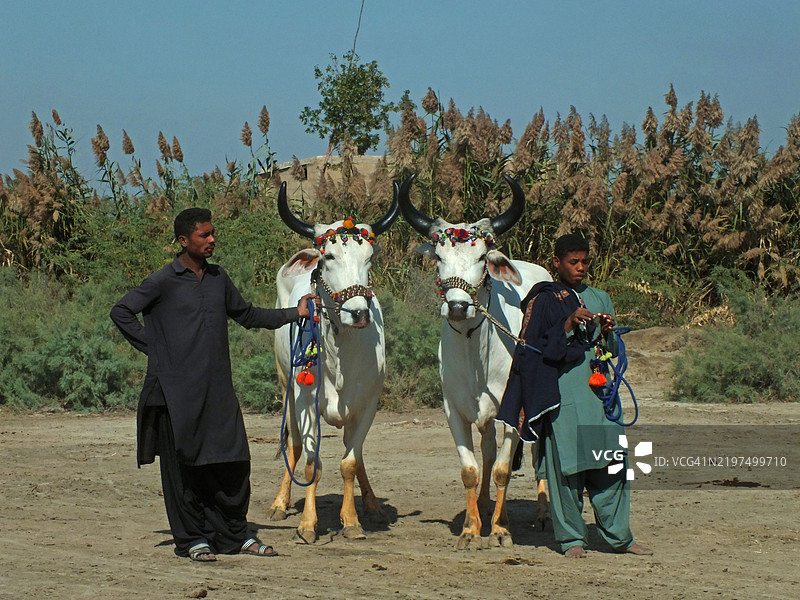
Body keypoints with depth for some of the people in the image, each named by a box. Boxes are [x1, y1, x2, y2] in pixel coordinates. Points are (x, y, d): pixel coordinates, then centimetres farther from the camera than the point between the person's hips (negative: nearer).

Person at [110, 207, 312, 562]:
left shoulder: (218, 279, 13)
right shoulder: (164, 281, -4)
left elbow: (246, 315, 24)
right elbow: (121, 312, 0)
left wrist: (293, 313, 17)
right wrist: (152, 348, -4)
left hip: (217, 388, 5)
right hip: (177, 390, -5)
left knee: (232, 461, 4)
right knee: (184, 465, 0)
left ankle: (234, 535, 16)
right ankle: (191, 539, 10)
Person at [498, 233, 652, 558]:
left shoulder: (599, 299, 17)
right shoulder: (543, 300, 3)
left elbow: (614, 352, 18)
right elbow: (532, 348, -6)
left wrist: (608, 332, -3)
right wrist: (568, 326, -15)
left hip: (599, 393, 4)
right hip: (562, 397, -4)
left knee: (612, 465, 1)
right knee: (566, 465, -5)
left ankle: (618, 535, 9)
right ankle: (571, 538, 3)